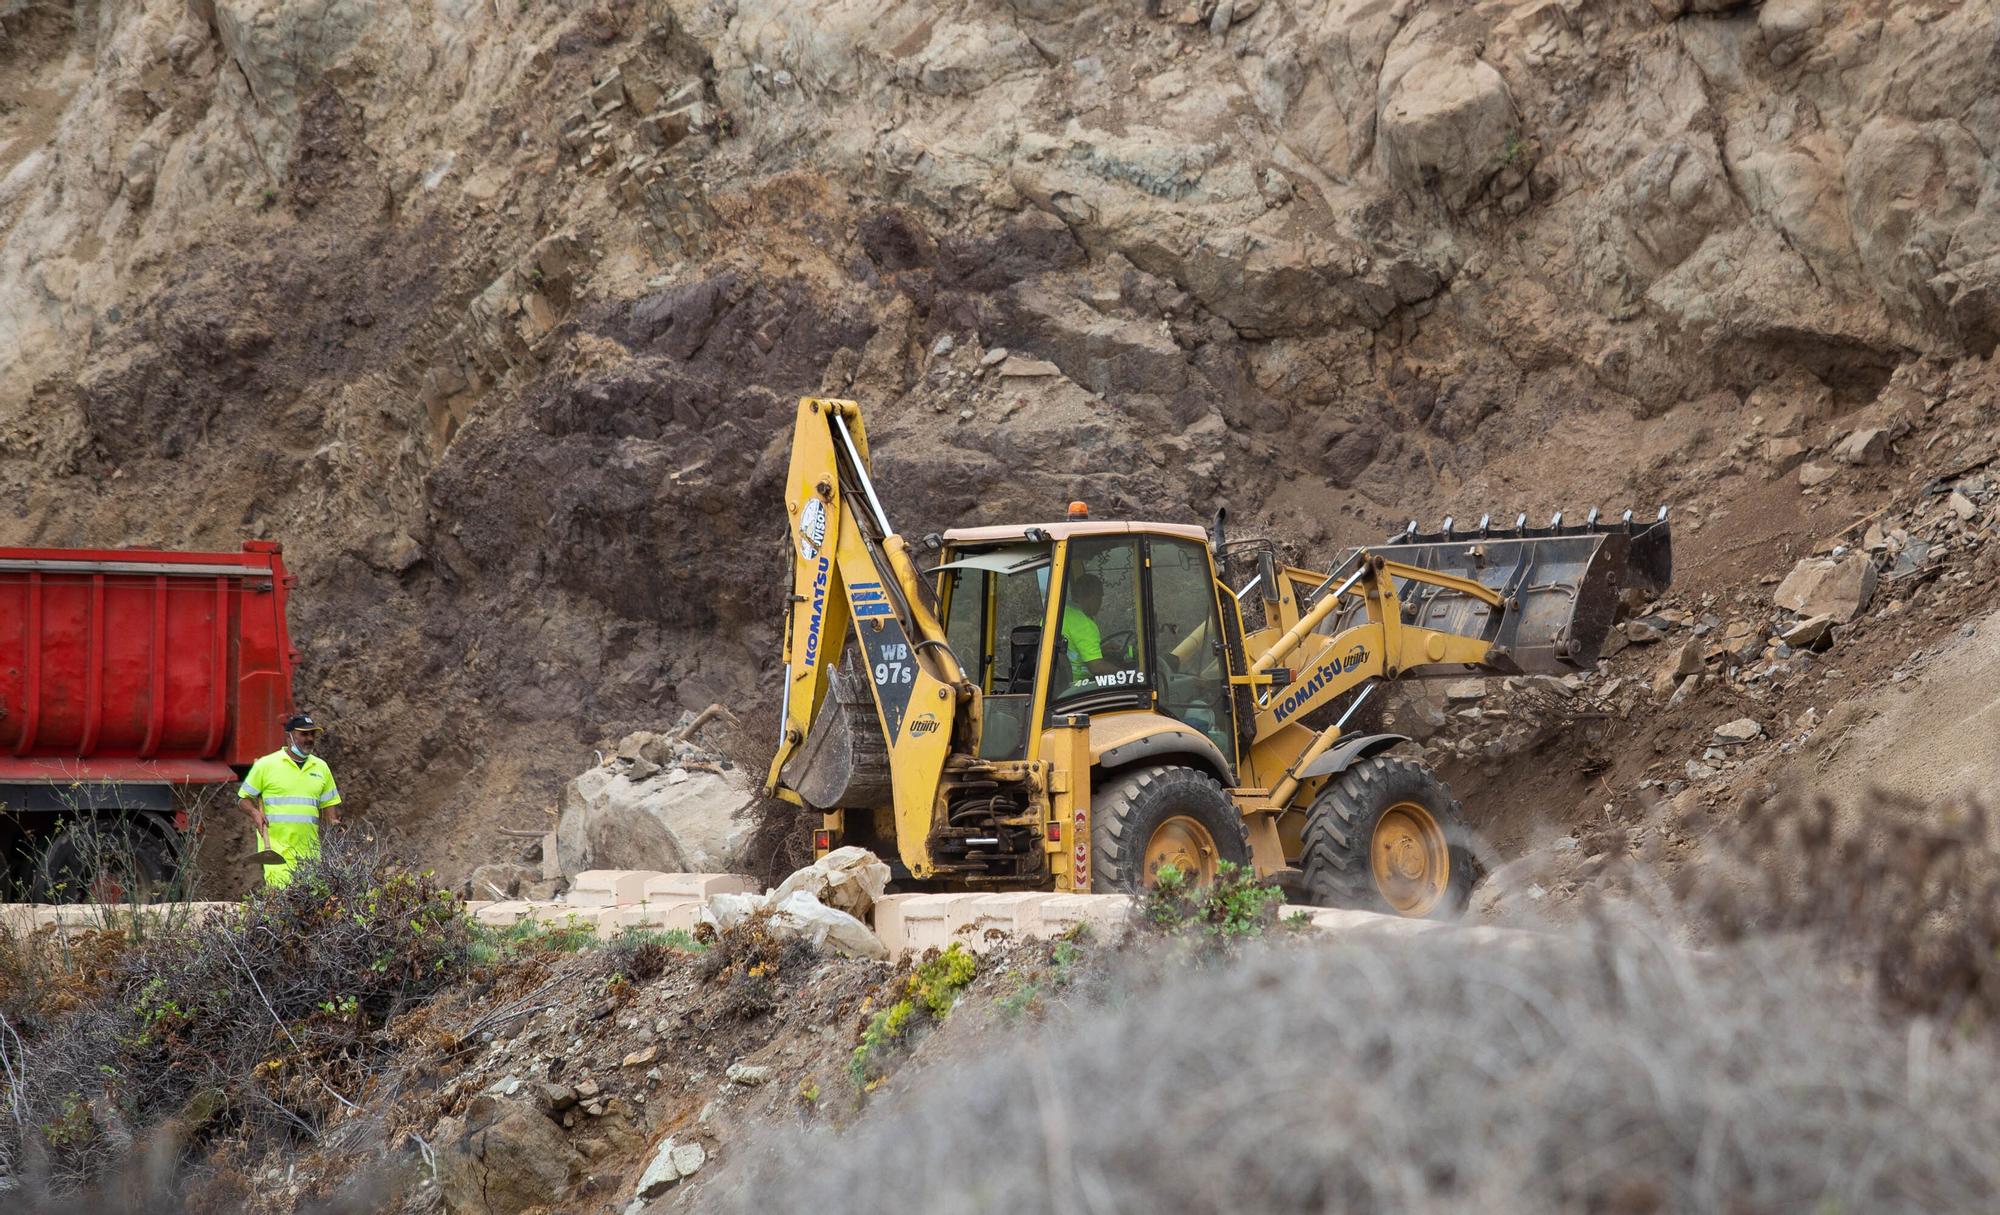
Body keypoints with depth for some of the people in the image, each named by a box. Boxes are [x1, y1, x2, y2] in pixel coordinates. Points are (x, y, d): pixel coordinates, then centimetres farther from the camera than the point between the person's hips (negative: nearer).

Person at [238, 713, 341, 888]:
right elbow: (243, 799, 9)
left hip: (310, 851, 4)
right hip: (276, 847, -4)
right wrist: (255, 813, -12)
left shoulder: (321, 767, 15)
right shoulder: (266, 765, 3)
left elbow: (328, 807, 20)